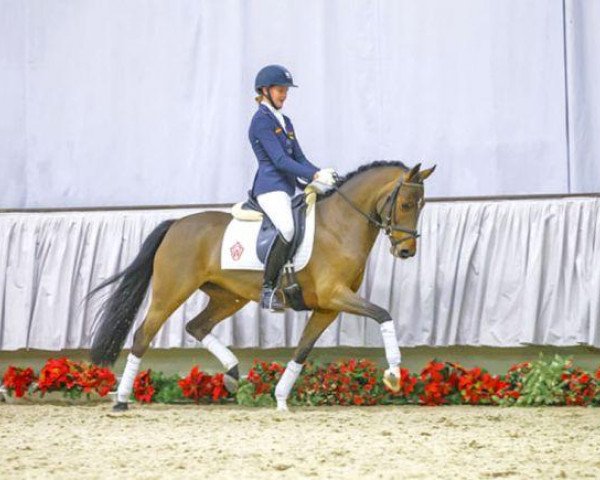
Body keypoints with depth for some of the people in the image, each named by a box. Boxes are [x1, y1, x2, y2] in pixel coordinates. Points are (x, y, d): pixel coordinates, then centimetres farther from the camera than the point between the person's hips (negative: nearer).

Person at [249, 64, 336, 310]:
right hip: (270, 187, -10)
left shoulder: (285, 122, 23)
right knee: (288, 229, -33)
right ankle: (267, 289, -30)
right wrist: (315, 176, -20)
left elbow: (299, 158, 19)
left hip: (288, 188, 10)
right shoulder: (261, 121, -5)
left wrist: (321, 174, 0)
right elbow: (279, 160, -14)